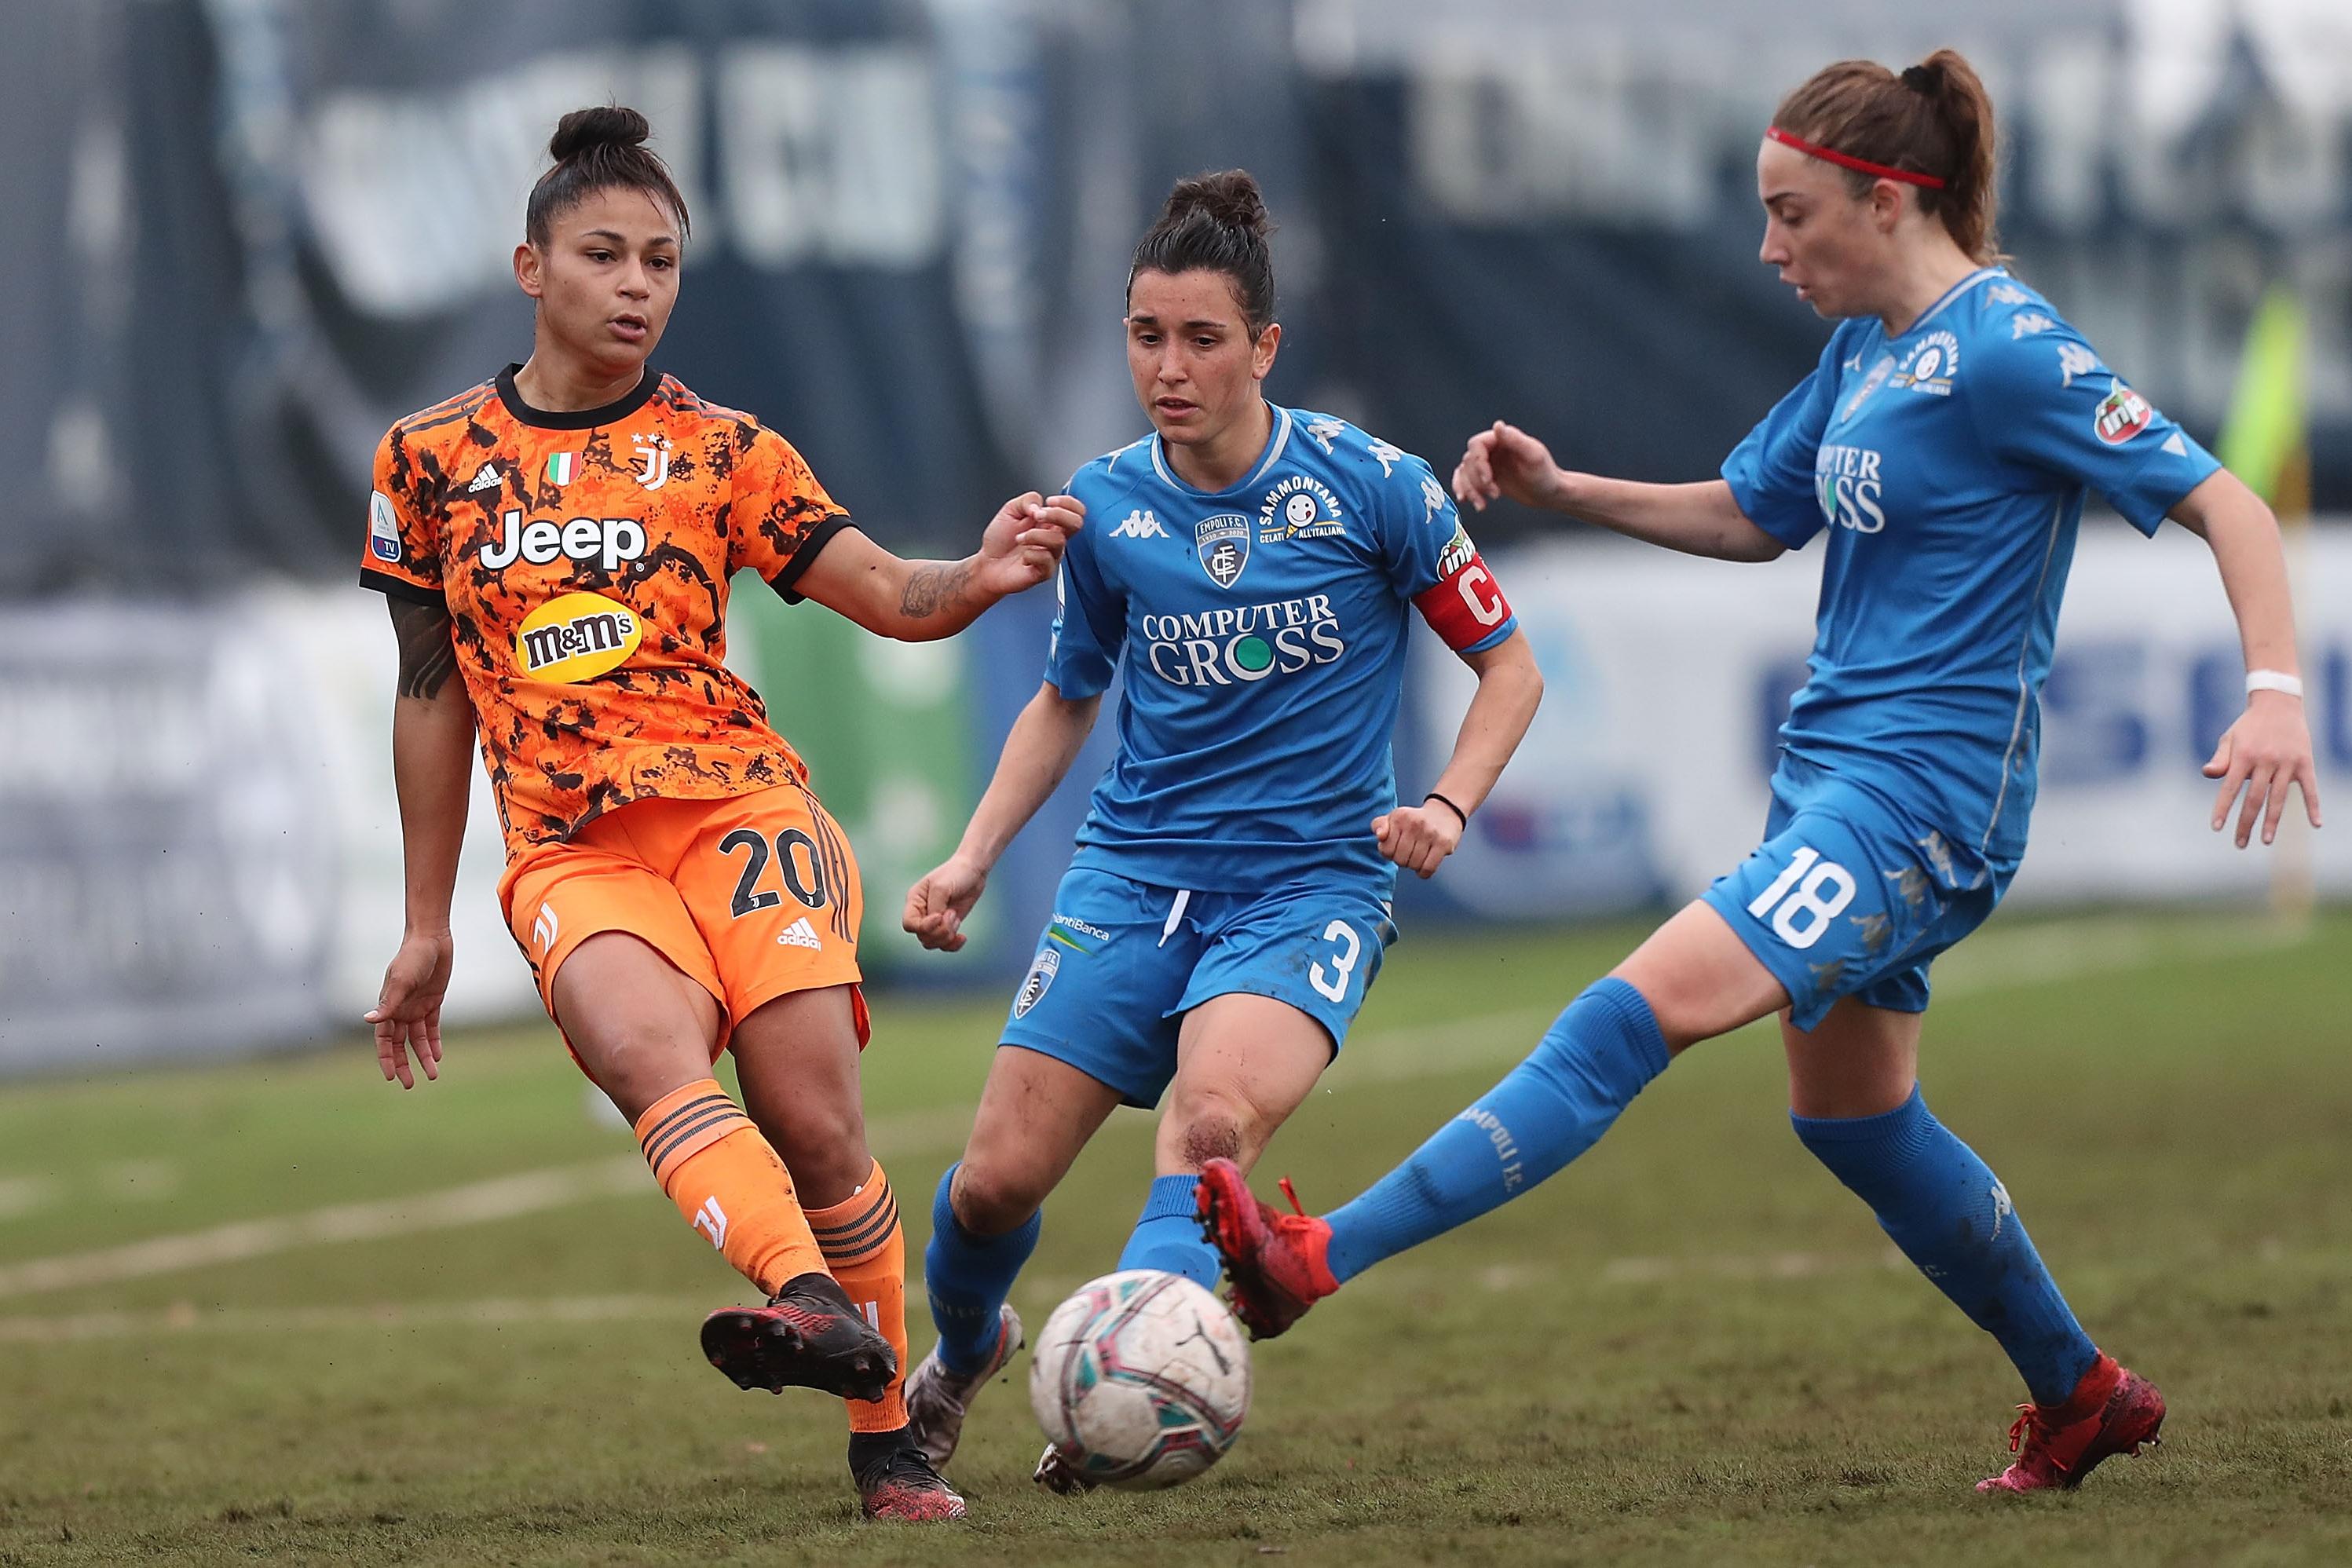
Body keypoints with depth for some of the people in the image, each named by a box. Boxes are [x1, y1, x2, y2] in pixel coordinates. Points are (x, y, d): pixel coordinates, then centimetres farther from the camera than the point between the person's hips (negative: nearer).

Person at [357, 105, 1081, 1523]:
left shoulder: (720, 449, 9)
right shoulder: (431, 460, 12)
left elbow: (892, 596, 2)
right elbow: (434, 695, 19)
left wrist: (981, 577, -21)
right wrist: (427, 925, 20)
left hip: (740, 807, 0)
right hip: (573, 848, 0)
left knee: (815, 1121, -17)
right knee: (647, 1050, -32)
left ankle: (889, 1444, -2)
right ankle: (814, 1305, -53)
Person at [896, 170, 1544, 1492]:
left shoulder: (1370, 487, -7)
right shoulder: (1106, 508, 3)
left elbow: (1508, 662, 3)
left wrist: (1448, 807, -13)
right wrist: (973, 860, 9)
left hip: (1311, 881, -3)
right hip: (1136, 873, 3)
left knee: (1213, 1117, -33)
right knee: (998, 1178, -2)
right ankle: (963, 1349, 30)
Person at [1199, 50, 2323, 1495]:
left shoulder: (2006, 351, -15)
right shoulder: (1865, 349, 11)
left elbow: (2225, 504, -17)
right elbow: (1750, 515, 24)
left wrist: (2276, 690, -30)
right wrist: (1560, 490, 12)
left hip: (1922, 796, -10)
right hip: (1835, 779, 10)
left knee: (1643, 1011, -20)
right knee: (1853, 1118, 19)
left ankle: (1319, 1261, -30)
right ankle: (2084, 1395, 35)